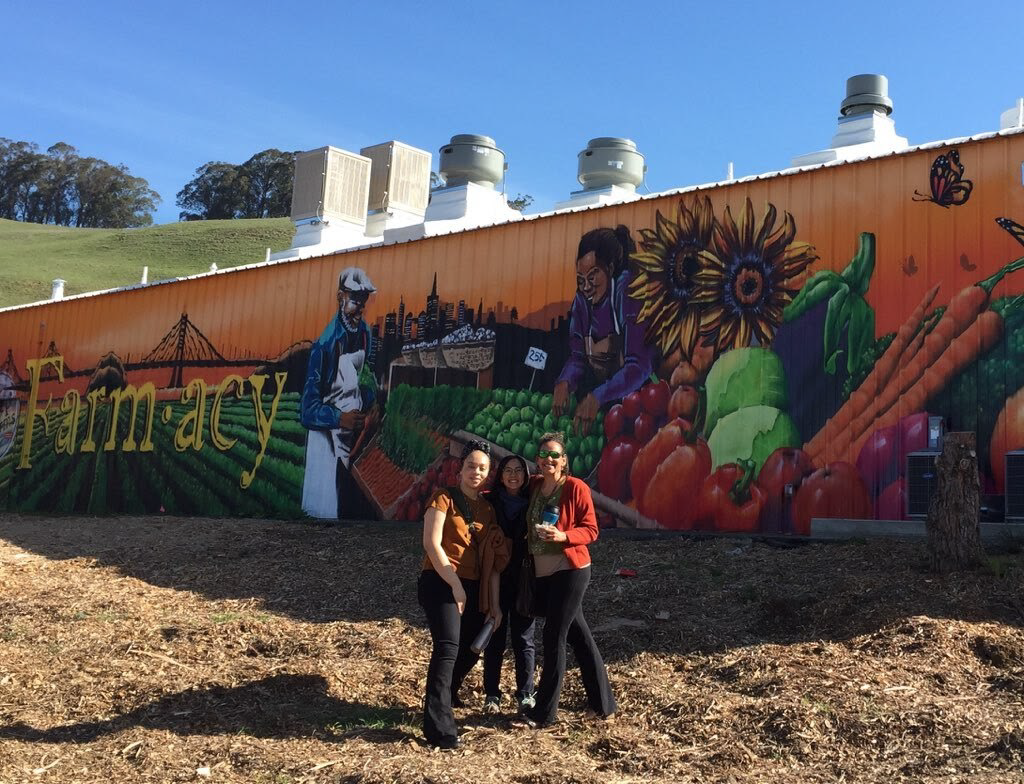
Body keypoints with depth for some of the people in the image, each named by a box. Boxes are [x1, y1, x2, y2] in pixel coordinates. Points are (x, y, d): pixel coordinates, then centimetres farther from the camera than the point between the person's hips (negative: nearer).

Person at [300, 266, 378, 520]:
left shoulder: (365, 334, 5)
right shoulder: (324, 346, -17)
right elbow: (309, 411, -15)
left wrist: (368, 410, 0)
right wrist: (340, 419, -28)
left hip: (355, 436, 7)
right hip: (326, 441, -7)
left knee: (358, 509, 9)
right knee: (326, 512, -5)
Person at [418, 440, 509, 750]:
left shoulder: (488, 510, 15)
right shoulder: (444, 498, -2)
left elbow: (493, 561, 14)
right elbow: (431, 543, -11)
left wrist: (494, 602, 9)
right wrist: (455, 585, -15)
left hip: (474, 589, 7)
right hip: (441, 584, -7)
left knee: (470, 651, 11)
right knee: (448, 648, -19)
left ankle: (439, 701, 37)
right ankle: (439, 728, -18)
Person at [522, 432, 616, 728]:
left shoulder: (576, 488, -11)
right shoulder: (533, 486, 6)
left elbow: (591, 530, -11)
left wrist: (563, 536, -26)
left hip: (570, 571, -6)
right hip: (542, 573, 6)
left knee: (554, 637, -3)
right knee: (577, 634, 13)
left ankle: (544, 712, 8)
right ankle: (603, 701, 25)